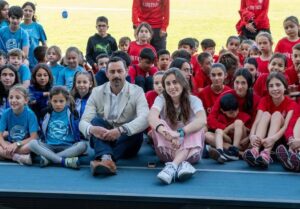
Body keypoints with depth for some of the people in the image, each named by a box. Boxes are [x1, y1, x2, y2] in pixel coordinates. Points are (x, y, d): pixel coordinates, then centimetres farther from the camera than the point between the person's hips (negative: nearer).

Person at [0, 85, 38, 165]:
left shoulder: (30, 114, -14)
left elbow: (34, 138, -15)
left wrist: (17, 144, -25)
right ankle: (20, 157, -30)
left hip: (24, 145, -3)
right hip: (10, 144, 3)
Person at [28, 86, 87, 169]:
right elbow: (41, 132, 16)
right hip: (49, 147, 1)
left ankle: (48, 158, -32)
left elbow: (77, 132, 7)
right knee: (32, 143, -26)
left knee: (83, 145, -30)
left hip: (68, 147, -1)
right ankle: (64, 161, -38)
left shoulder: (72, 113, 3)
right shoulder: (46, 114, 7)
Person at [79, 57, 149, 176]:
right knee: (96, 120, -27)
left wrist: (121, 130, -40)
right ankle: (106, 159, -53)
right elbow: (83, 122, -10)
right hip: (102, 139, 1)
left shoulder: (137, 91, -5)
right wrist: (91, 129, -36)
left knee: (137, 131, -32)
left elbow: (144, 119, -23)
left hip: (126, 142, -1)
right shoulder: (97, 92, 0)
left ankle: (102, 160, -47)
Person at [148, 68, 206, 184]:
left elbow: (202, 120, -28)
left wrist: (180, 133, -47)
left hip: (190, 151, -1)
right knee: (159, 124, -25)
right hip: (167, 152, 1)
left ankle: (173, 166, -51)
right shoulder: (161, 99, -3)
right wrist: (165, 131, -50)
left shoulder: (193, 100, -5)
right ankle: (182, 164, -47)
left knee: (196, 127, -28)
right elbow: (151, 117, -26)